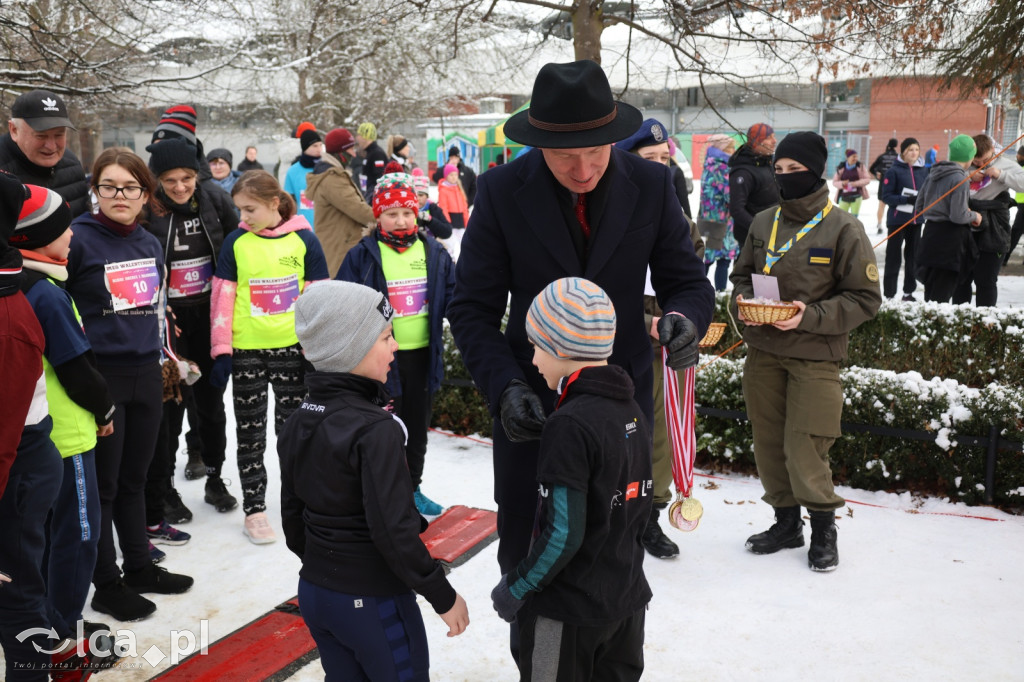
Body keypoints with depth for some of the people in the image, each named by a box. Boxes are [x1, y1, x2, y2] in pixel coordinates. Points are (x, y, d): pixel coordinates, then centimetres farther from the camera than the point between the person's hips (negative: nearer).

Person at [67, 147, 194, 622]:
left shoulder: (151, 244, 9)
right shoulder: (79, 239, -11)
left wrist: (164, 357, 21)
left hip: (146, 373, 6)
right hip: (99, 375, -6)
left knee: (134, 478, 17)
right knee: (102, 484, 5)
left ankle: (139, 567, 31)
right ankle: (106, 585, 19)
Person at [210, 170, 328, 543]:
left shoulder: (304, 239, -3)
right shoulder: (236, 242, -2)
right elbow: (223, 297, -1)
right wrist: (221, 351, -3)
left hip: (292, 347, 0)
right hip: (246, 350, 0)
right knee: (250, 432, 9)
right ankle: (254, 510, 20)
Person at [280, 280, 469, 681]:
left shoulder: (297, 424, 0)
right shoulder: (376, 430, -24)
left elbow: (292, 515, 8)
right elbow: (394, 531, -25)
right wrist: (443, 597, -14)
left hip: (313, 590, 7)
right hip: (373, 602, -7)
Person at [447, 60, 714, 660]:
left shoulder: (651, 184, -8)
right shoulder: (503, 191, -11)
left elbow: (688, 280, 0)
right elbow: (473, 307, -8)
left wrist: (686, 316, -25)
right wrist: (504, 385, -23)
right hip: (533, 406, 0)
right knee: (525, 555, 15)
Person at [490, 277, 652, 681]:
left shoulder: (569, 425, -23)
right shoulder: (632, 412, 1)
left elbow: (562, 534, -24)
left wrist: (515, 589, -11)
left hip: (569, 610, -7)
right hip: (626, 599, 7)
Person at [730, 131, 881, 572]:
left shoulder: (843, 228, -7)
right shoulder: (762, 223, 6)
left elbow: (865, 298, -6)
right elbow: (742, 275, 17)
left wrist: (810, 316, -18)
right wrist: (742, 302, -5)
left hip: (814, 357, -4)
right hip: (762, 352, 5)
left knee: (804, 449, -4)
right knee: (769, 442, 11)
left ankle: (824, 527, 20)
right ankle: (786, 522, 30)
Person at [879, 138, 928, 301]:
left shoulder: (923, 170, 6)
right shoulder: (894, 171, -8)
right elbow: (886, 196, -10)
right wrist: (907, 200, -22)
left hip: (916, 219, 5)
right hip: (897, 219, -5)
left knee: (913, 256, 10)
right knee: (893, 257, -1)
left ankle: (909, 292, 20)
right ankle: (889, 294, 3)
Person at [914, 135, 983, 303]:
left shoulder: (934, 174, 9)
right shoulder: (959, 179, -15)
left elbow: (919, 208, 13)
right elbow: (958, 216, -19)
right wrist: (974, 216, -1)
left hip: (931, 233, 8)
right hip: (950, 240, -8)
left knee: (931, 293, 14)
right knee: (941, 295, -3)